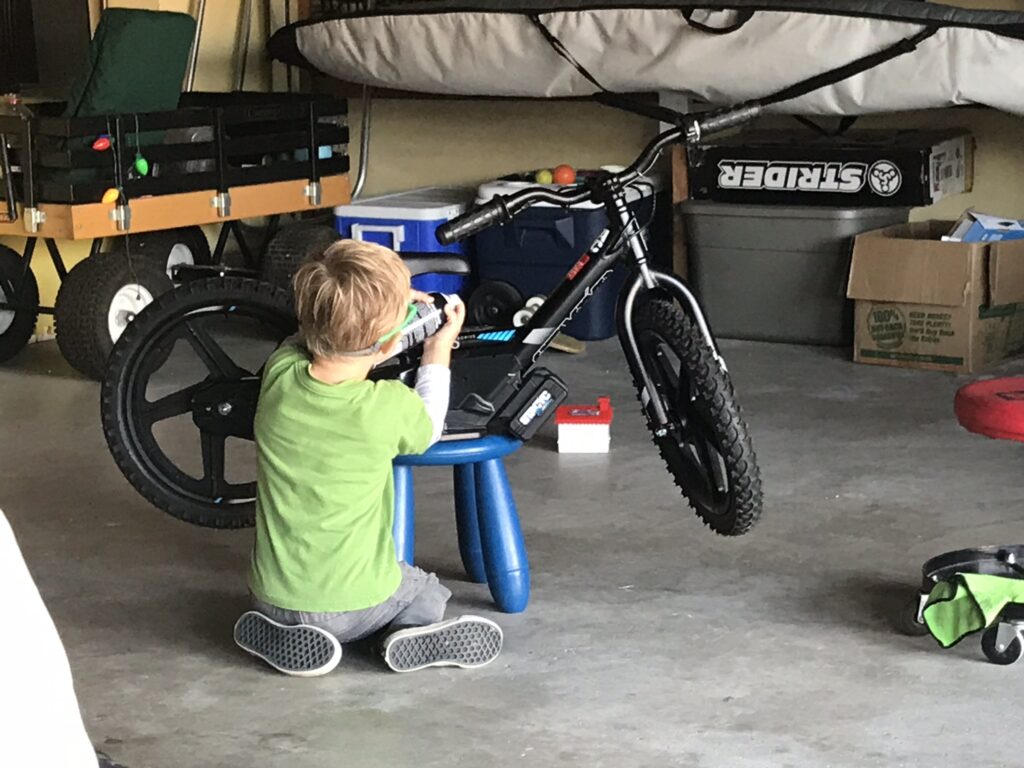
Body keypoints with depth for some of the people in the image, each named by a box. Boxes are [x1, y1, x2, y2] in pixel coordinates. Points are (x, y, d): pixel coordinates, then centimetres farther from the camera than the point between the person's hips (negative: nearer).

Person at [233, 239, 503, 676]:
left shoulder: (279, 375, -15)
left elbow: (312, 338, 12)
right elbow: (427, 433, 3)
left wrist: (391, 305, 12)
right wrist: (438, 354, 14)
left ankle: (285, 637, 7)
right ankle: (413, 637, -1)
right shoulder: (390, 406, -23)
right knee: (430, 597, 29)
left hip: (276, 596, 2)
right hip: (358, 604, -2)